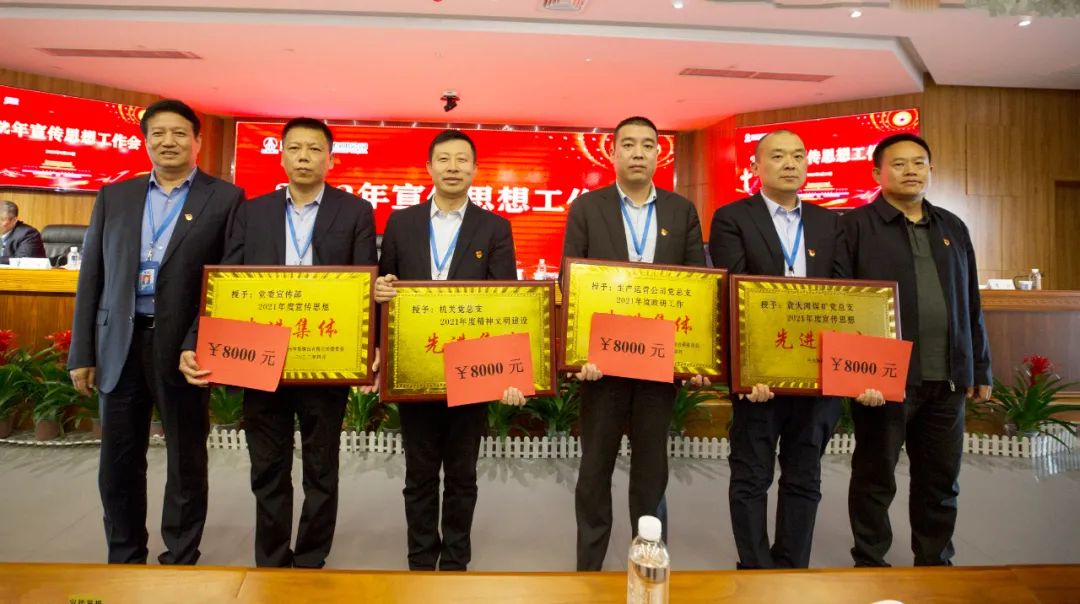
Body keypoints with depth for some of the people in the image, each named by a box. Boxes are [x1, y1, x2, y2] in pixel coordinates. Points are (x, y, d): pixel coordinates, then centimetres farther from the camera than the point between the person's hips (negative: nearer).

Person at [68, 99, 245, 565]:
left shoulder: (225, 198, 0)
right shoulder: (114, 196, 11)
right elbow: (91, 277, 10)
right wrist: (81, 352, 5)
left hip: (184, 346, -3)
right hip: (120, 344, 4)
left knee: (186, 461, 8)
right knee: (118, 461, 12)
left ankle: (179, 563, 24)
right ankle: (124, 560, 30)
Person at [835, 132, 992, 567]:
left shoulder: (952, 228, 15)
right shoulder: (855, 226, -2)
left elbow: (971, 305, 17)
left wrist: (981, 368, 14)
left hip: (947, 378, 5)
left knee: (941, 480, 14)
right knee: (875, 477, 6)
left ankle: (935, 563, 30)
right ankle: (870, 564, 21)